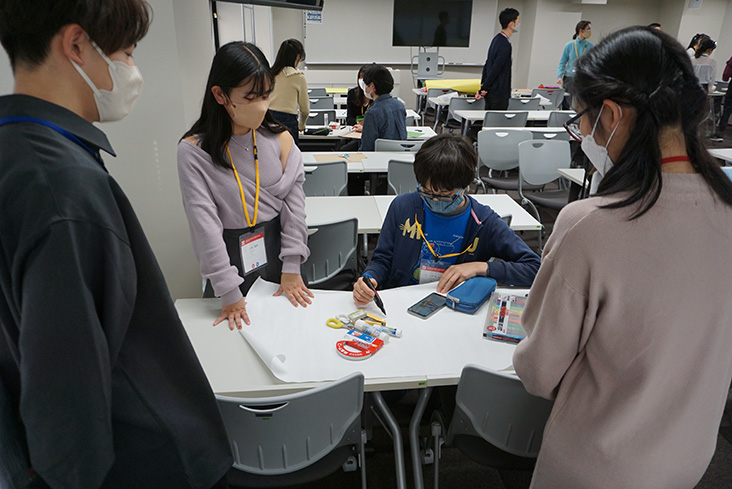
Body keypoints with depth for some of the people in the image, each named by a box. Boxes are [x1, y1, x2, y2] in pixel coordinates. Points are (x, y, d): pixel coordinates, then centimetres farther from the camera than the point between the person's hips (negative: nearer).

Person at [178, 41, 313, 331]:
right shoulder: (193, 151, -14)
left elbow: (295, 202, -3)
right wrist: (229, 293, -18)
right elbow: (204, 223, -17)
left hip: (278, 247, 3)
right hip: (228, 253, -2)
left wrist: (291, 268, -7)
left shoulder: (280, 139, -4)